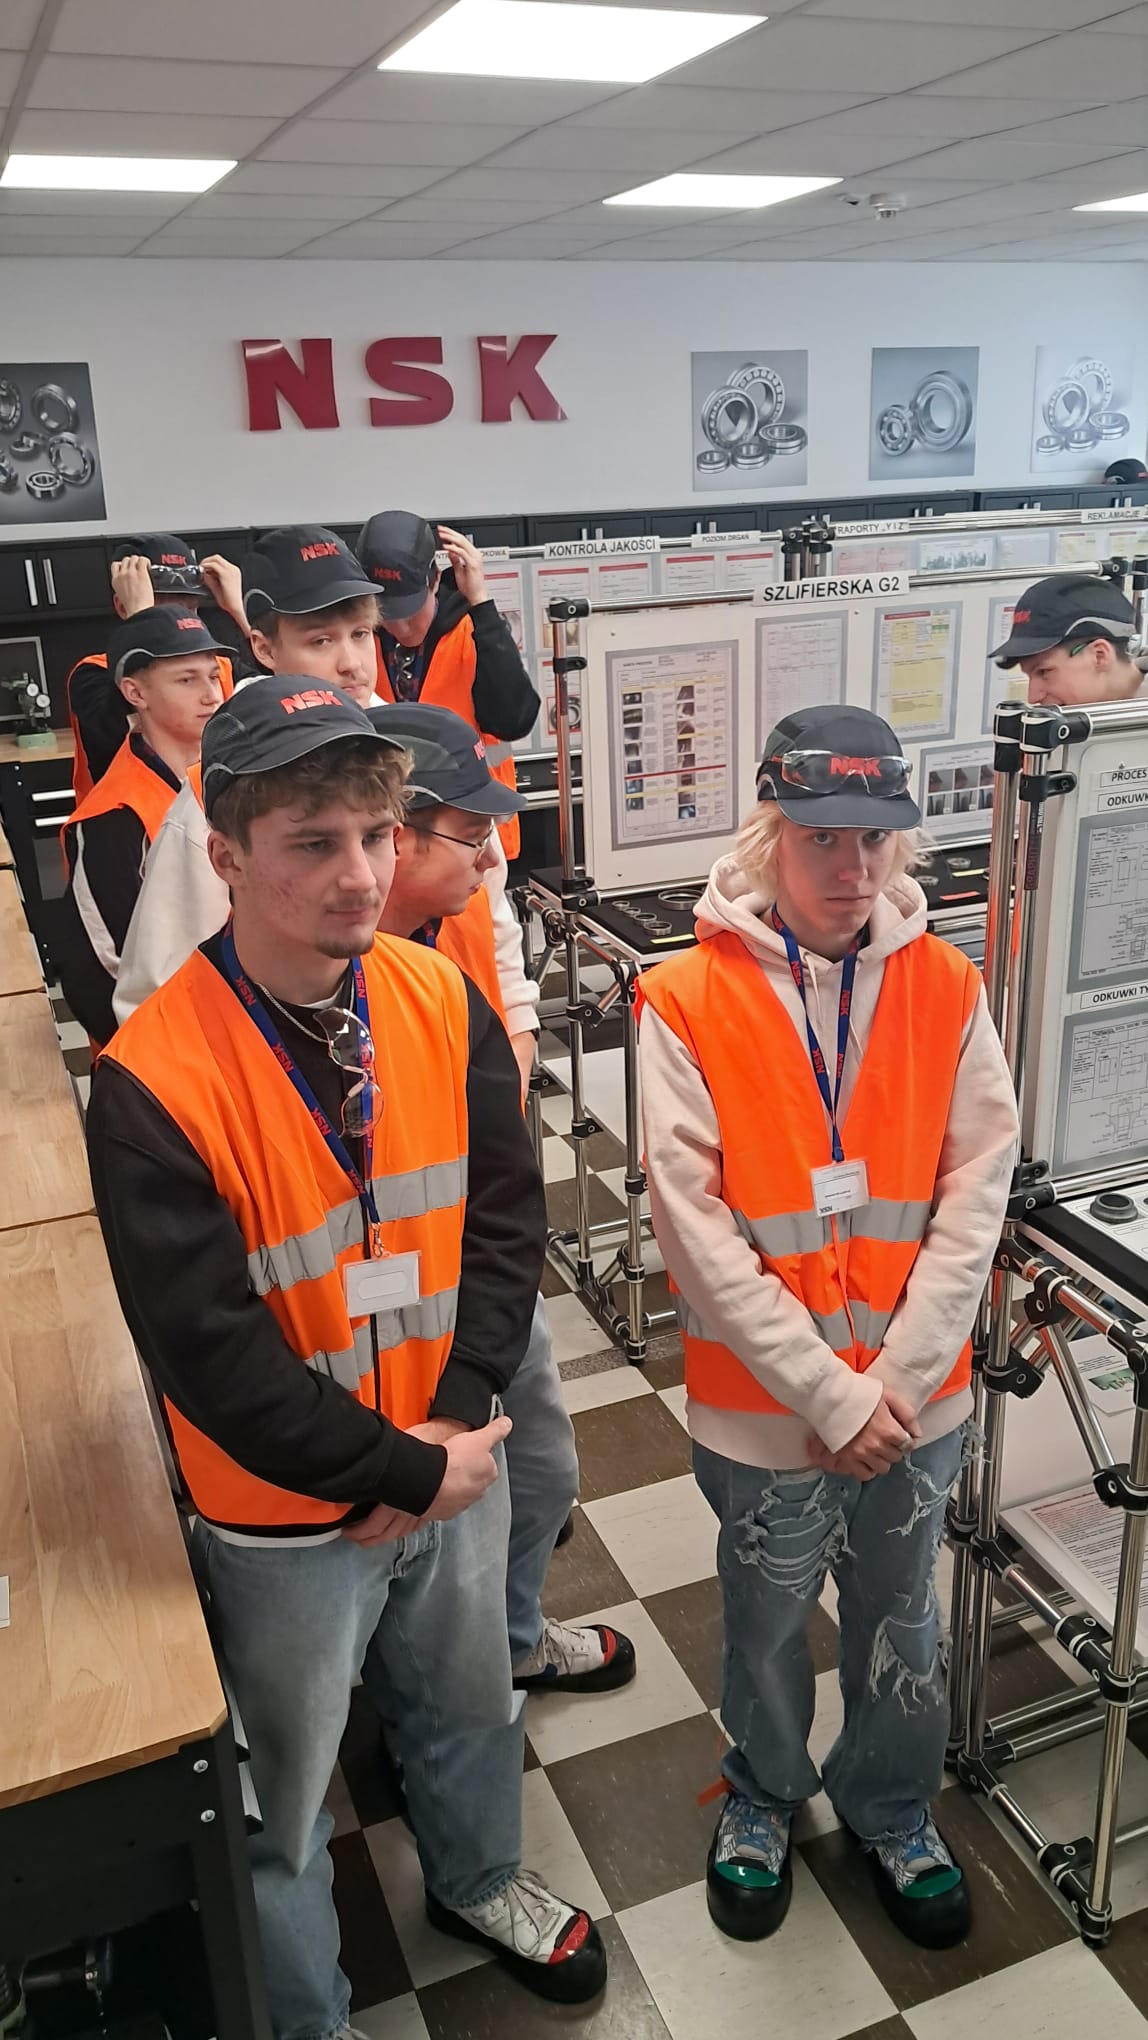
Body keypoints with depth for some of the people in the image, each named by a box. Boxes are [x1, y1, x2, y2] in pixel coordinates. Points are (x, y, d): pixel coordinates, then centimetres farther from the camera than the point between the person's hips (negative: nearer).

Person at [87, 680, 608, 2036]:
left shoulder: (441, 1002, -11)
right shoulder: (151, 1085, -27)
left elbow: (505, 1212, -6)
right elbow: (209, 1352, -23)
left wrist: (457, 1417, -14)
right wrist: (401, 1470, -17)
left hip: (454, 1467, 5)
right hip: (287, 1518, -4)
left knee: (470, 1706, 30)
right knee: (285, 1800, 19)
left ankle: (479, 1881, 61)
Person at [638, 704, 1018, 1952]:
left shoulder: (945, 988, -5)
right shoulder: (687, 1004, -14)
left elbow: (976, 1190, -5)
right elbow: (697, 1230, -15)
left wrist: (898, 1376, -11)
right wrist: (830, 1394, -15)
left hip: (917, 1398, 3)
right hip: (766, 1403, -2)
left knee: (901, 1620, 22)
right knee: (768, 1619, 20)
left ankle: (891, 1810, 49)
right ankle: (764, 1796, 49)